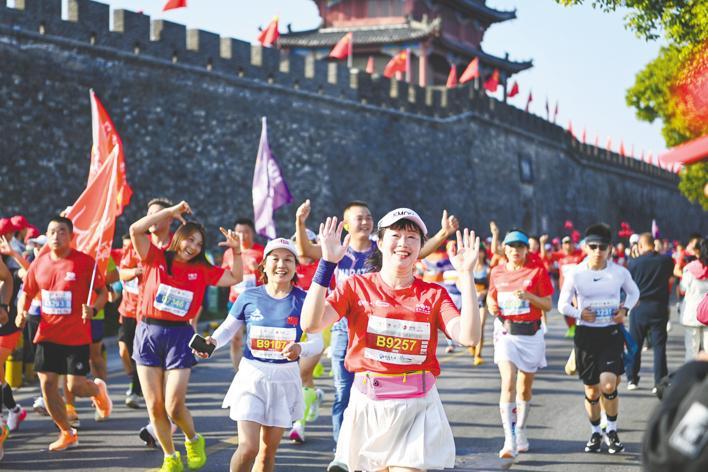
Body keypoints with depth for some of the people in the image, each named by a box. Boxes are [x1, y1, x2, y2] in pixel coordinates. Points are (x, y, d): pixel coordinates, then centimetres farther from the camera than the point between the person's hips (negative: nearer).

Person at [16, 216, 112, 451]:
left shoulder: (84, 262, -9)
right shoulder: (39, 263, 4)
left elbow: (103, 292, -4)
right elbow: (27, 292, 16)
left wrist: (93, 309, -23)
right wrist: (22, 312, -2)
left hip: (77, 336, -4)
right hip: (47, 334, 4)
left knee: (75, 386, -8)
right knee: (47, 384, 0)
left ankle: (98, 389, 30)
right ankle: (67, 433, 19)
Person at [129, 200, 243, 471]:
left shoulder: (201, 270, 7)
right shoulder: (156, 259, 2)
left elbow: (235, 278, 11)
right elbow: (136, 230, -11)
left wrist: (236, 250, -2)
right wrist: (171, 212, -8)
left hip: (179, 336, 0)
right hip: (148, 333, 0)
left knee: (173, 406, -8)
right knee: (154, 406, 3)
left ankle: (194, 440, 23)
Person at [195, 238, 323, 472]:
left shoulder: (302, 300, -3)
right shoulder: (249, 297, -2)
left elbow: (317, 341, -6)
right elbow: (227, 329, 8)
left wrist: (300, 349, -27)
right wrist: (212, 342, -13)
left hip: (285, 379, 1)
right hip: (252, 375, -1)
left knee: (268, 449, 11)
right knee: (248, 447, -12)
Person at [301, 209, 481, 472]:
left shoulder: (433, 295, 4)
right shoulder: (356, 287, 2)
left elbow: (469, 337, -12)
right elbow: (311, 324, -13)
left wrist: (466, 275, -14)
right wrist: (328, 264, -16)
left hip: (416, 407, 0)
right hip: (367, 404, 0)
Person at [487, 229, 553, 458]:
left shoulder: (537, 270, -1)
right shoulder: (497, 272, 6)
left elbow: (547, 304, -1)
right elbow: (491, 295, 20)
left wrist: (528, 296, -18)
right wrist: (491, 305, -2)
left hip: (531, 333, 0)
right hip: (505, 332, 0)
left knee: (525, 387, 10)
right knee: (508, 383, -15)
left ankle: (521, 432, 31)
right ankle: (509, 440, -20)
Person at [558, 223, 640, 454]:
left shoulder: (619, 272, -2)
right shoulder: (576, 274, -5)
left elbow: (634, 292, 16)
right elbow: (563, 305, 3)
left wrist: (625, 309, -1)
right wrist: (579, 313, -13)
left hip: (611, 333, -1)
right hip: (586, 333, 1)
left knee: (609, 384, -16)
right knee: (591, 389, 7)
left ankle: (612, 430, 6)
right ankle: (595, 432, 28)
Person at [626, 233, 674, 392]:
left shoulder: (634, 263, -9)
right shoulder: (666, 261, -6)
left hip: (638, 307, 0)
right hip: (659, 307, 0)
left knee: (634, 344, 12)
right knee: (659, 346, 3)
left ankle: (632, 380, 16)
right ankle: (660, 383, 0)